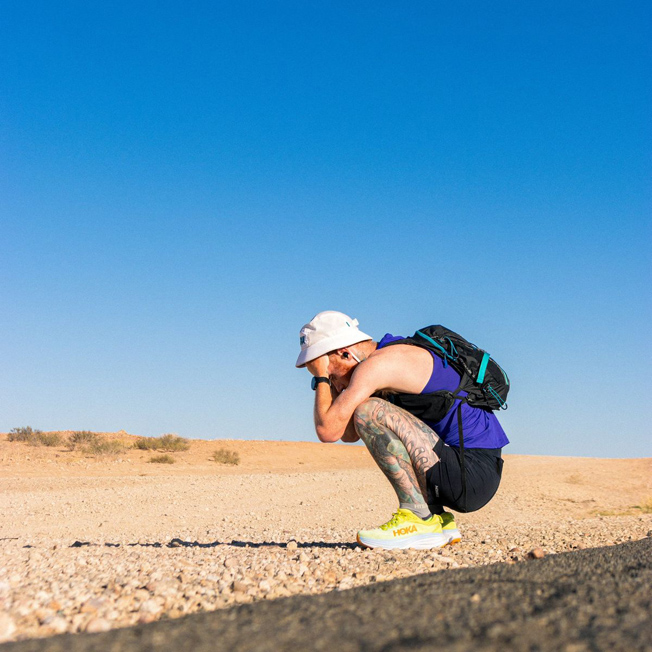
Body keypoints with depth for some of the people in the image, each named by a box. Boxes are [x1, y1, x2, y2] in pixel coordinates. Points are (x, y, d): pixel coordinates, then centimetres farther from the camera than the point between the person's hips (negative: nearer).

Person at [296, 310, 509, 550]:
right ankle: (439, 521, 13)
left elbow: (328, 431, -17)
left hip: (473, 473, -10)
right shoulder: (391, 362, 17)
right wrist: (329, 379, 14)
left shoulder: (377, 363, -13)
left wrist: (321, 377, -3)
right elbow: (349, 434, 22)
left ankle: (420, 520, -13)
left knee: (369, 412, -17)